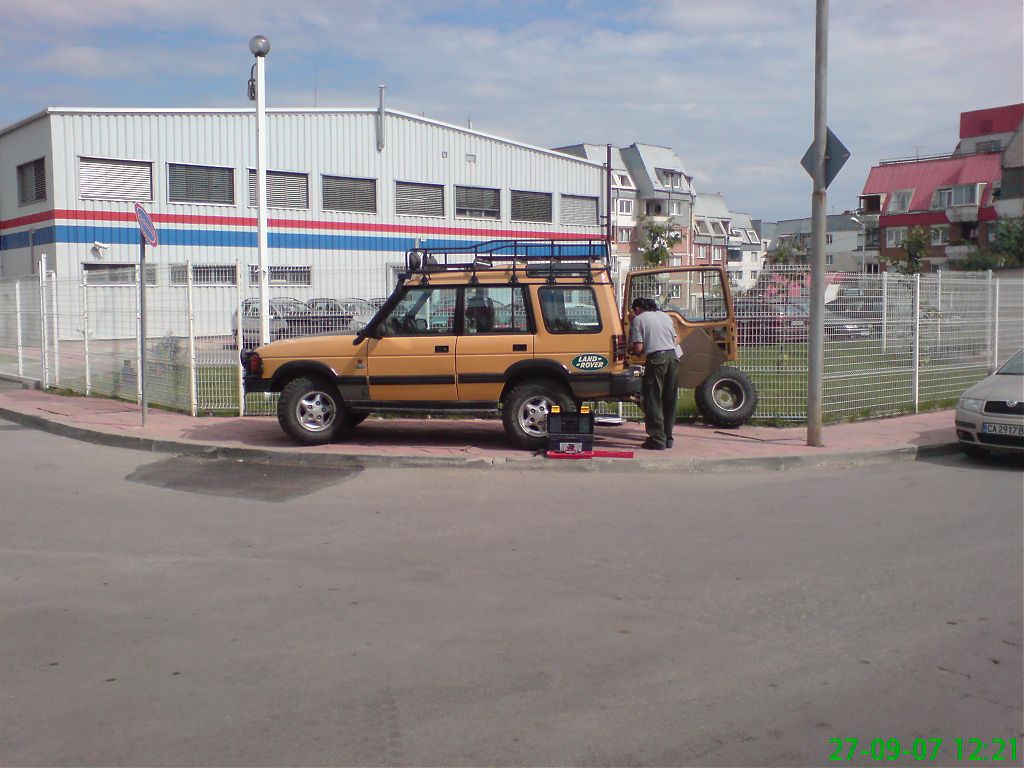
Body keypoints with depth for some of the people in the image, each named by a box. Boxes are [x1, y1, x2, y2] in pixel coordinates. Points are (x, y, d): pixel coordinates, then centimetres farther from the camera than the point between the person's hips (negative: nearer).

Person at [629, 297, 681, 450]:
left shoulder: (639, 319, 2)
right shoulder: (665, 316, 21)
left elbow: (638, 348, -5)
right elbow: (676, 340, 19)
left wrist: (630, 349, 15)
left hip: (657, 358, -6)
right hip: (674, 357, 6)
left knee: (653, 400, -1)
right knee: (670, 400, 12)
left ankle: (657, 439, -4)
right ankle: (667, 438, 17)